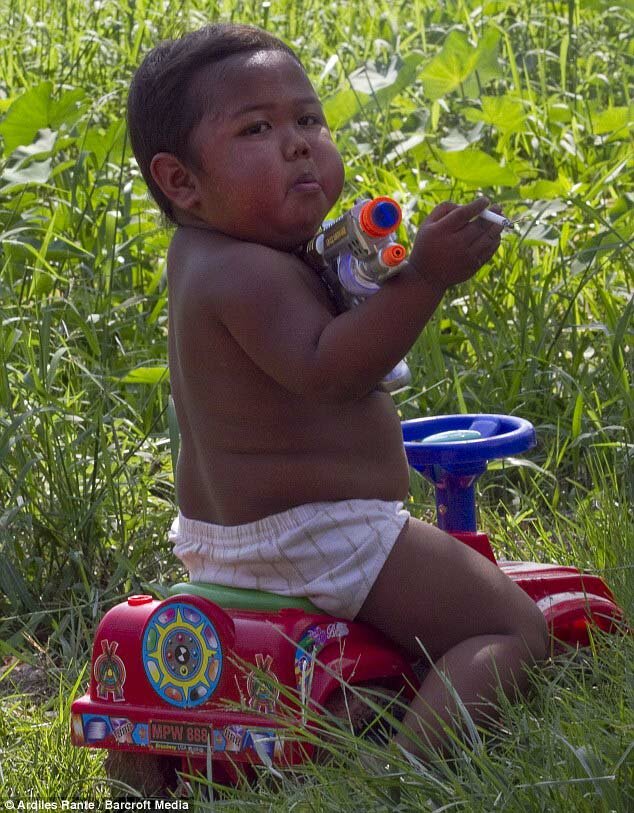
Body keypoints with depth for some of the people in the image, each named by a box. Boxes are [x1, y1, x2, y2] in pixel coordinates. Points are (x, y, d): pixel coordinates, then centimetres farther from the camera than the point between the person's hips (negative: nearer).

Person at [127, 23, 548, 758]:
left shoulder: (199, 252, 10)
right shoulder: (248, 273, -21)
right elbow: (325, 369, -33)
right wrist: (423, 278, -38)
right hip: (313, 534, -10)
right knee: (512, 631, -13)